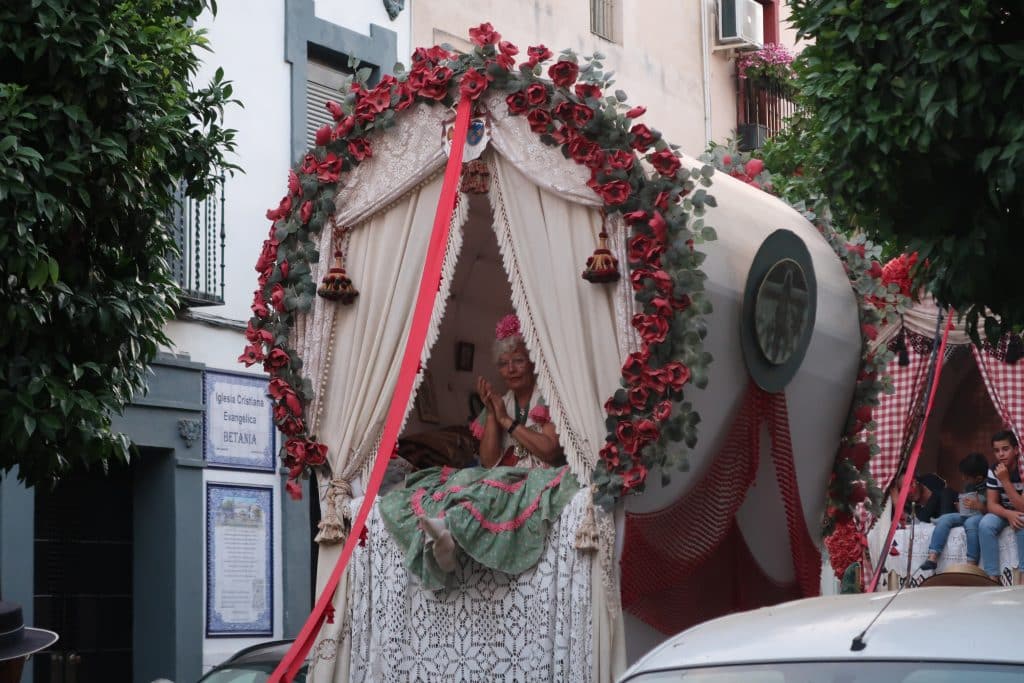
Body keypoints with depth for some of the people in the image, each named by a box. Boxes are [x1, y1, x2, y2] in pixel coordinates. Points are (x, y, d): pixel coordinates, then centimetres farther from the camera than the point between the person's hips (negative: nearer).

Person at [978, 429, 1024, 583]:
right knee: (985, 524, -28)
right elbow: (992, 505, -12)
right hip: (1004, 512, 3)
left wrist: (1005, 480, -36)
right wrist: (1008, 514, -34)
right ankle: (992, 576, -28)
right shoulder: (993, 472, -12)